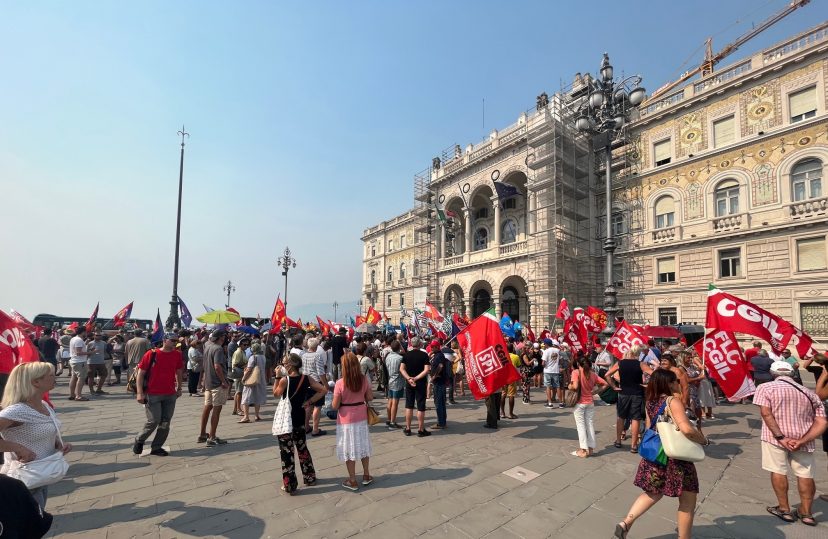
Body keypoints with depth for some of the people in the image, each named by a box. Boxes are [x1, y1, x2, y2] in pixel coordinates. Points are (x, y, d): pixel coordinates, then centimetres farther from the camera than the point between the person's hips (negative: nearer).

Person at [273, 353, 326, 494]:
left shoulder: (284, 380, -18)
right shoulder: (306, 379, -5)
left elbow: (276, 394, 0)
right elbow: (323, 390, -8)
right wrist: (309, 402, -3)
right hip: (300, 420, 5)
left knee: (286, 452, 7)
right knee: (302, 449, 20)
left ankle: (289, 485, 15)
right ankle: (310, 478, 31)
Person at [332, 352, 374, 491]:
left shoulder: (340, 383, -21)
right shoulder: (364, 379, -10)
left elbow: (335, 406, -16)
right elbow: (370, 397, -1)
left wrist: (333, 400, 4)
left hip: (346, 420, -4)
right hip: (361, 417, 4)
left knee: (349, 448, 10)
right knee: (362, 445, 19)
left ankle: (352, 481, 22)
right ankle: (366, 475, 32)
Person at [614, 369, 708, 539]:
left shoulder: (650, 402, 4)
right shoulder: (673, 401, -18)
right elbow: (687, 429, -28)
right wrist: (704, 440, -10)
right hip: (676, 459, -7)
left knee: (653, 493, 23)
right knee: (688, 503, 13)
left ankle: (625, 523, 16)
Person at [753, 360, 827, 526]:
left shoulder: (766, 387, -1)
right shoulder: (809, 393, 11)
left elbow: (766, 413, -14)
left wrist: (780, 437, -12)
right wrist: (801, 441, -10)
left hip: (775, 436, -4)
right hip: (803, 439, 4)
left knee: (778, 471, 8)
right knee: (805, 474, 15)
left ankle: (785, 509, 17)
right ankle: (806, 513, 25)